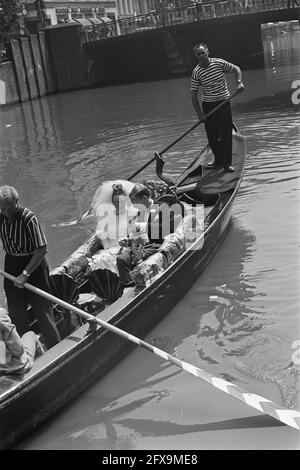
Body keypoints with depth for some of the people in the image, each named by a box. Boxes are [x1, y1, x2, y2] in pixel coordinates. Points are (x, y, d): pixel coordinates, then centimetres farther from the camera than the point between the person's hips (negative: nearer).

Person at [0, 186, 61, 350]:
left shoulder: (28, 218, -21)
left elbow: (41, 250, -20)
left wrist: (25, 274, -21)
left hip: (34, 265, -5)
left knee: (42, 310, -3)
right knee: (15, 313, 12)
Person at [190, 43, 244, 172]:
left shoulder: (219, 63, -7)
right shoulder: (196, 72, -8)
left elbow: (236, 69, 8)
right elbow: (194, 95, -7)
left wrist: (239, 82, -10)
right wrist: (199, 114, -12)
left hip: (223, 103, -1)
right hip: (208, 105, 1)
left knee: (226, 133, -4)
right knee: (212, 135, 6)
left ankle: (227, 163, 2)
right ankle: (218, 160, 23)